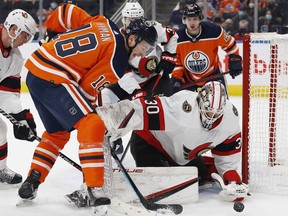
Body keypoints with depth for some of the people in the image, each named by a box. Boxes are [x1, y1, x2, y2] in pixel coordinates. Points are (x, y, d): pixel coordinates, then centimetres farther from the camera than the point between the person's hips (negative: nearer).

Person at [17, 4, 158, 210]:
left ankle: (31, 183, 24)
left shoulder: (102, 23, 9)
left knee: (58, 132, 23)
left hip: (34, 71, 10)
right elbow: (88, 86, -8)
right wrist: (88, 109, 8)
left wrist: (54, 38, 27)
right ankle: (95, 188, -18)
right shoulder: (118, 58, -11)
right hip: (52, 79, -10)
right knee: (92, 126, -14)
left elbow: (66, 12, 14)